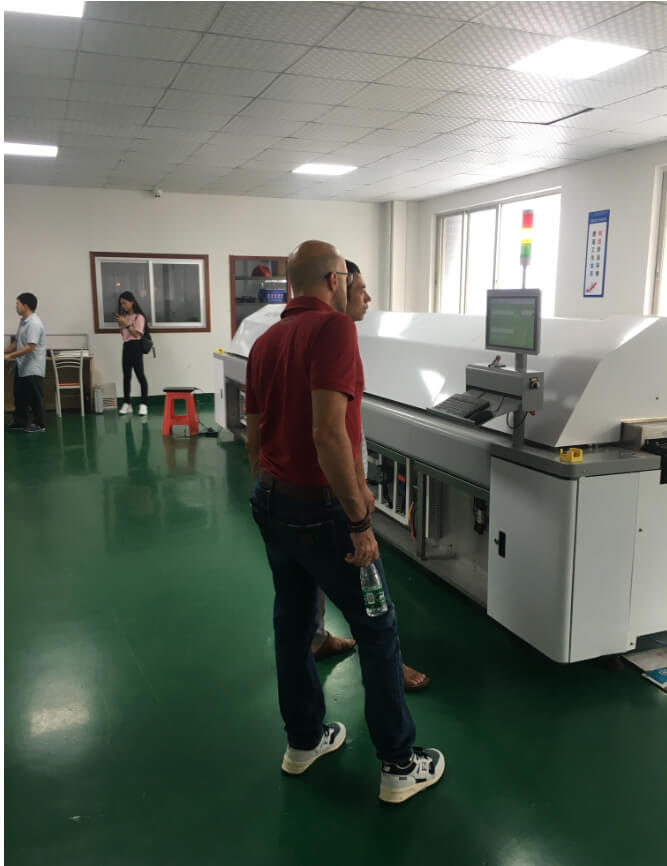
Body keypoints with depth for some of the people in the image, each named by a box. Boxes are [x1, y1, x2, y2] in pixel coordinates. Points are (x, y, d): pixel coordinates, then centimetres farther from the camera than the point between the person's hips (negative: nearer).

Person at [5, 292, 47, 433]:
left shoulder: (34, 323, -20)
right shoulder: (23, 321, 12)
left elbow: (30, 347, -26)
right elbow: (16, 342, 21)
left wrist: (10, 356, -25)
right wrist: (5, 351, 12)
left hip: (32, 368, -10)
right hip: (21, 367, 10)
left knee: (35, 397, 0)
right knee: (20, 396, 16)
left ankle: (40, 424, 9)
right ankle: (20, 422, 26)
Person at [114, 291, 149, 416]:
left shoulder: (139, 317, -6)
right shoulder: (125, 317, 14)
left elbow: (137, 334, -13)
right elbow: (124, 334, 17)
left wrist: (126, 324, -17)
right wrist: (120, 324, 2)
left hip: (135, 346, -7)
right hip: (126, 346, 7)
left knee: (140, 375, -6)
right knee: (126, 376, 8)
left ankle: (143, 404, -3)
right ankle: (126, 404, 12)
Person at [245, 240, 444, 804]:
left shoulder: (265, 341, 8)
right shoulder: (333, 327, -17)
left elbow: (253, 436, 13)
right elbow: (329, 434, -28)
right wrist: (361, 522, -22)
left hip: (272, 504, 8)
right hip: (321, 508, -8)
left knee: (293, 623, 18)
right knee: (377, 630, 7)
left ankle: (304, 741, 34)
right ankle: (400, 765, 19)